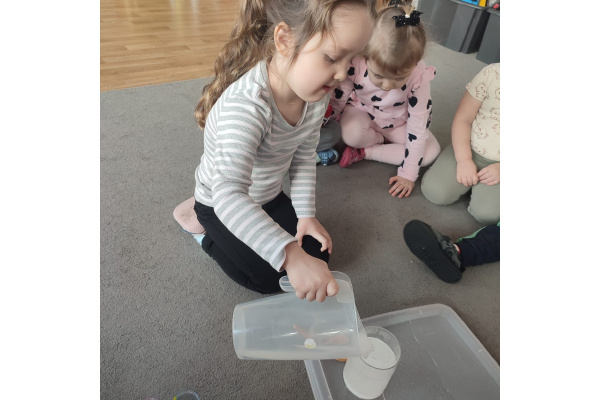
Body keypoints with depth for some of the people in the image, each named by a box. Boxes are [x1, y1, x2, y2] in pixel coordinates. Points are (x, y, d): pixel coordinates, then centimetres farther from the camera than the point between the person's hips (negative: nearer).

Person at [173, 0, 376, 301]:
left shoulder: (316, 93, -15)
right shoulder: (246, 105, -40)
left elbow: (304, 157, -2)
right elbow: (229, 195, -49)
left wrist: (305, 214, -5)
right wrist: (291, 256, -56)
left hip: (270, 197, 7)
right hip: (221, 205, -6)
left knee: (317, 255, 7)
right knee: (270, 279, -5)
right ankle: (200, 223, 13)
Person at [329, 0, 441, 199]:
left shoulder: (419, 76, -31)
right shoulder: (355, 62, -34)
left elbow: (418, 128, -24)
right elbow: (337, 100, -18)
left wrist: (408, 174, -21)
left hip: (399, 123, 2)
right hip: (362, 111, -1)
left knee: (432, 151, -17)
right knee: (352, 135, -36)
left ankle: (366, 152, -13)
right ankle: (389, 142, -3)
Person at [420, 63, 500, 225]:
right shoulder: (492, 74, -9)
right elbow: (462, 119, -5)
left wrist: (500, 168, -19)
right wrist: (464, 160, -15)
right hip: (469, 150, 2)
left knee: (486, 214, -24)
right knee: (435, 192, -19)